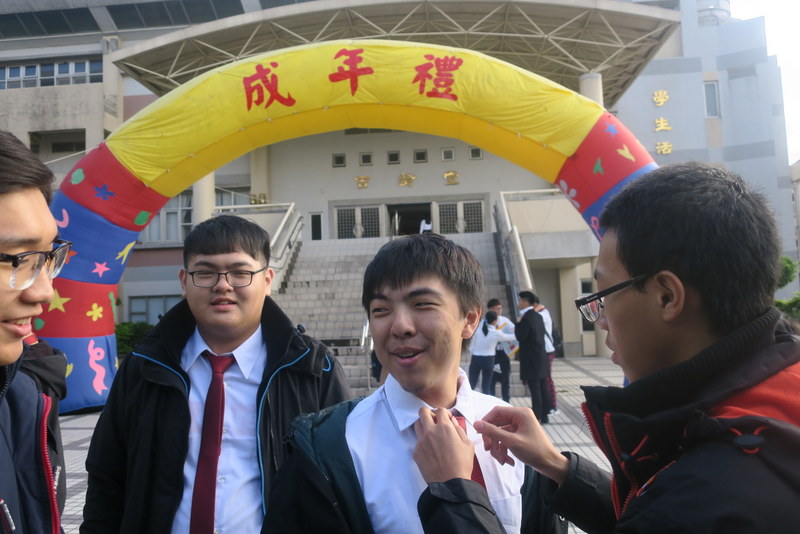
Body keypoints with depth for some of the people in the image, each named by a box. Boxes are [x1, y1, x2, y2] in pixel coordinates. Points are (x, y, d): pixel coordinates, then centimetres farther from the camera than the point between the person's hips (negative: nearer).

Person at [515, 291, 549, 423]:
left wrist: (518, 323, -6)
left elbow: (520, 336, -16)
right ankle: (544, 415, 17)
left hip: (531, 360, -9)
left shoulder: (526, 318, -15)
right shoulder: (538, 316, 12)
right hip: (541, 358, 9)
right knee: (542, 388, 11)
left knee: (535, 389, -5)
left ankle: (536, 417, -2)